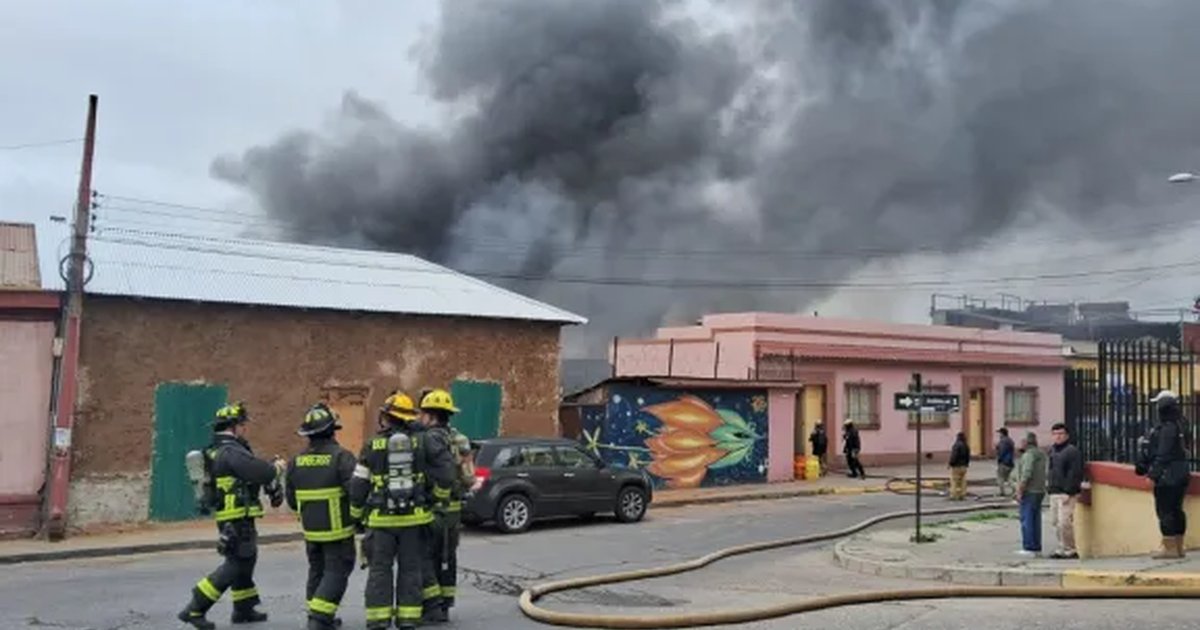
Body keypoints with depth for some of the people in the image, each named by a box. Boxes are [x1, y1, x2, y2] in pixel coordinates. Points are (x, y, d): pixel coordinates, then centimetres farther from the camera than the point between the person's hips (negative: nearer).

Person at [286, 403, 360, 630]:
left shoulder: (296, 462, 2)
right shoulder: (341, 457, -16)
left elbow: (292, 501, 8)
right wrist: (356, 516, -6)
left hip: (310, 529, 6)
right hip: (338, 529, -6)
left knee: (317, 570, 19)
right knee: (337, 572, 2)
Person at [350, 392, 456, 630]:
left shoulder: (373, 445, -1)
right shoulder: (422, 441, -1)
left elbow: (359, 485, 2)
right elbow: (445, 463, -10)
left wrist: (356, 512, 15)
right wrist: (440, 488, 6)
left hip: (381, 519, -1)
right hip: (414, 517, 1)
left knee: (380, 570, 9)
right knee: (410, 569, 10)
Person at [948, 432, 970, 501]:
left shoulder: (956, 445, -16)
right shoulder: (966, 446, 9)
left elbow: (954, 456, -18)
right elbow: (968, 457, 12)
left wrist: (951, 464, -9)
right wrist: (966, 464, 19)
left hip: (956, 466, -8)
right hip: (963, 466, 8)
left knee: (954, 481, -5)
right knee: (962, 481, 9)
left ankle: (954, 496, -7)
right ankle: (962, 495, 9)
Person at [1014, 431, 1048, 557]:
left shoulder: (1029, 455, -16)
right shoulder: (1041, 454, 14)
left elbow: (1026, 474, -23)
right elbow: (1043, 474, 17)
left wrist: (1020, 491, -18)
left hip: (1029, 491, -9)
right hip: (1040, 490, 9)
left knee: (1027, 519, -5)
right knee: (1036, 519, 12)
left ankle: (1029, 548, -5)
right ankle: (1037, 547, 14)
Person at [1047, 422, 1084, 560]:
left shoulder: (1072, 451, -9)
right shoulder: (1052, 450, 17)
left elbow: (1075, 474, -15)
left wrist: (1069, 492, -19)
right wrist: (1049, 487, 15)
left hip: (1067, 493, -8)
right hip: (1054, 492, 8)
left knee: (1064, 522, -11)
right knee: (1057, 523, 11)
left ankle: (1070, 550, -1)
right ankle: (1062, 549, 20)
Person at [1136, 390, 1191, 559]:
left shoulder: (1167, 428, -17)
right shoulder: (1174, 426, 14)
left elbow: (1163, 455, -20)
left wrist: (1153, 475, -18)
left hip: (1168, 477, -10)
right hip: (1179, 475, 10)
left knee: (1165, 512, -5)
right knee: (1176, 510, 13)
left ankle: (1170, 548, -4)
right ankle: (1178, 547, 19)